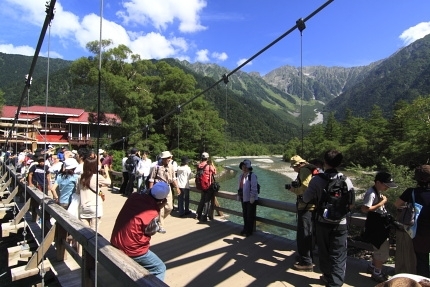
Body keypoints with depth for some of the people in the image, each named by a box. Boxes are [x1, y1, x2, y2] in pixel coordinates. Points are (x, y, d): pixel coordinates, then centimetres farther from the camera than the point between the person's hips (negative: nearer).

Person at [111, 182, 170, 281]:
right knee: (160, 269, 7)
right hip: (132, 249, -7)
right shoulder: (152, 214, -25)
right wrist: (158, 209, -9)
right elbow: (151, 231, -5)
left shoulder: (134, 196, -8)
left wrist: (156, 209, 1)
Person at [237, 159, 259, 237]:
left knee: (250, 216, 3)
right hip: (244, 199, 8)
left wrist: (252, 197, -22)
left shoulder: (252, 175, -17)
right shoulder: (241, 176, 10)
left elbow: (254, 187, -20)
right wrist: (239, 195, 16)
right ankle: (245, 229, 32)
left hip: (251, 199, -8)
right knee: (245, 215, 17)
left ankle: (249, 231, 16)